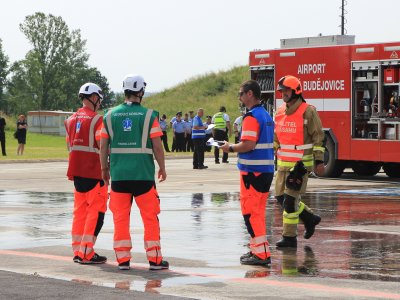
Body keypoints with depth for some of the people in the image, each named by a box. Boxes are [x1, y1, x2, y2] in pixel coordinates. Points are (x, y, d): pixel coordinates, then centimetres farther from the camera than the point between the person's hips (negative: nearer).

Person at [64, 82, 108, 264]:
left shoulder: (71, 120, 11)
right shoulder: (97, 119, -11)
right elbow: (103, 144, -16)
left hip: (76, 171, 7)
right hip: (94, 171, -7)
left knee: (80, 209, 14)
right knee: (96, 210, -2)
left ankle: (78, 251, 15)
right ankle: (87, 252, -7)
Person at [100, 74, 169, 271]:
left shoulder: (110, 115, 4)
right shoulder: (149, 115, -4)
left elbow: (103, 146, 6)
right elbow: (157, 146, -5)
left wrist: (104, 169, 18)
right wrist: (162, 168, 8)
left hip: (118, 175, 2)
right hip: (143, 174, -2)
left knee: (120, 217, 8)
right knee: (150, 217, 6)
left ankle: (123, 259, 8)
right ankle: (155, 259, 8)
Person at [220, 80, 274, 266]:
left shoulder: (252, 117, -15)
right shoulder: (266, 115, 15)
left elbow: (248, 145, -23)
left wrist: (230, 148, -6)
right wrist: (234, 148, 19)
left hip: (253, 170, -10)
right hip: (266, 169, 10)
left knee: (250, 211, -6)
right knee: (258, 211, 16)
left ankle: (261, 253, -8)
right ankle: (257, 249, 22)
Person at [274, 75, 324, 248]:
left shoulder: (308, 112, -10)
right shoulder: (280, 112, 10)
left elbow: (318, 137, -9)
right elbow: (276, 137, 20)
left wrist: (319, 161, -13)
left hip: (300, 163, -8)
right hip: (283, 163, 8)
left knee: (290, 199, -8)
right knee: (280, 197, 10)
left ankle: (289, 237, 0)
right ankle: (309, 218, 27)